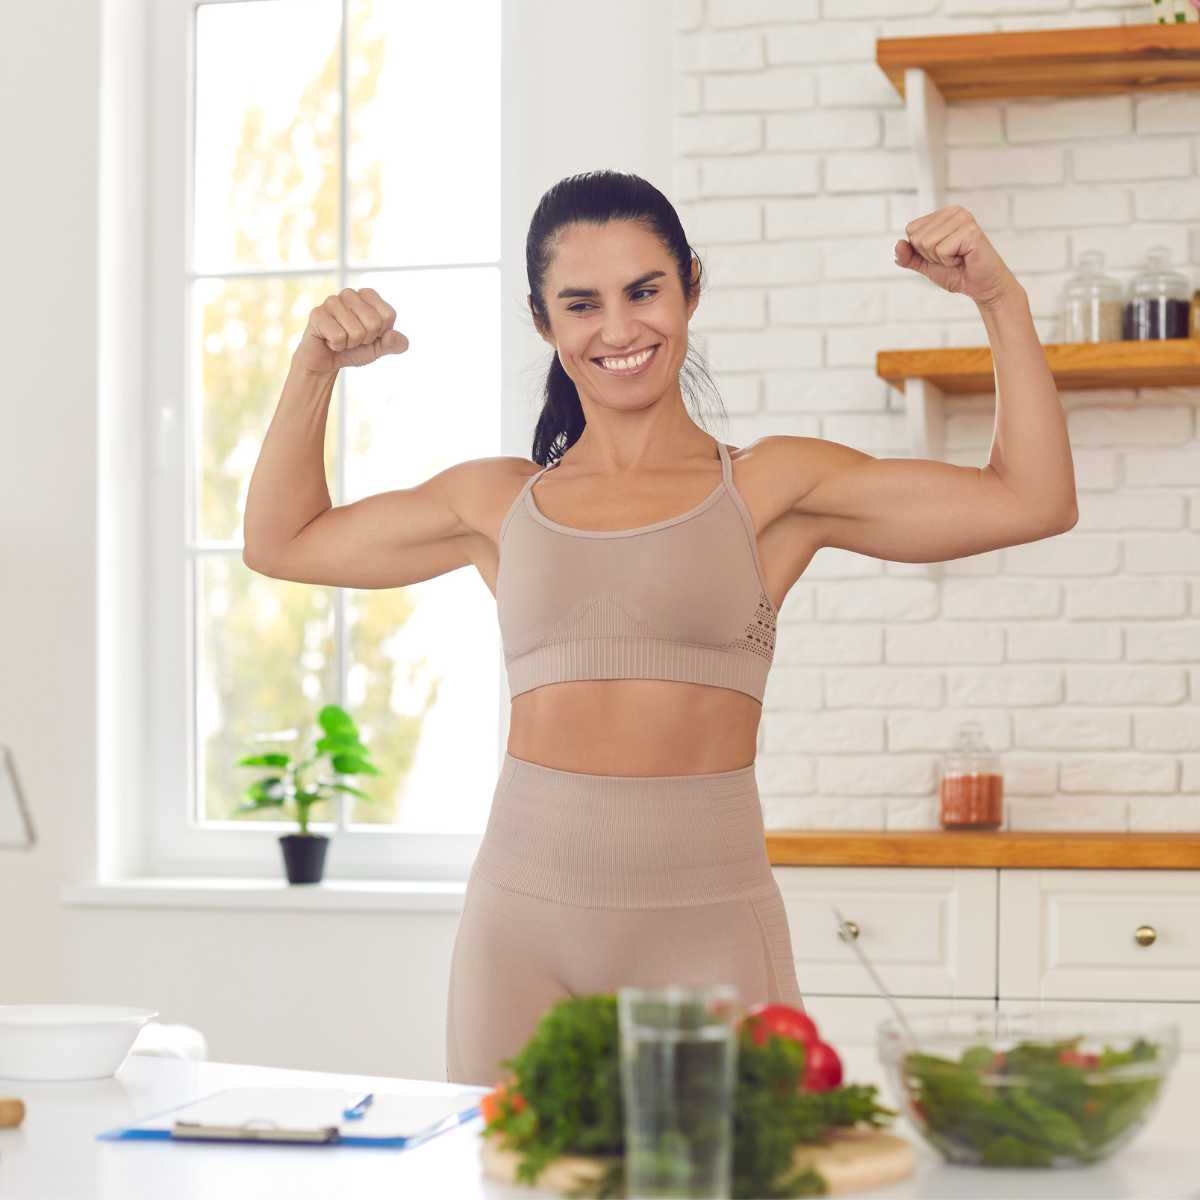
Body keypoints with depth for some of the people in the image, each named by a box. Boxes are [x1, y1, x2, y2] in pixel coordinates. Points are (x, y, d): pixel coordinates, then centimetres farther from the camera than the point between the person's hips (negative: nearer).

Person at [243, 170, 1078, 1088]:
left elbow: (1032, 504, -1)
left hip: (705, 921, -2)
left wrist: (1000, 297, -4)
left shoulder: (771, 489, 5)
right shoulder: (502, 503, 13)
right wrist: (318, 366, 17)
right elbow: (280, 541, 24)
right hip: (524, 913, 2)